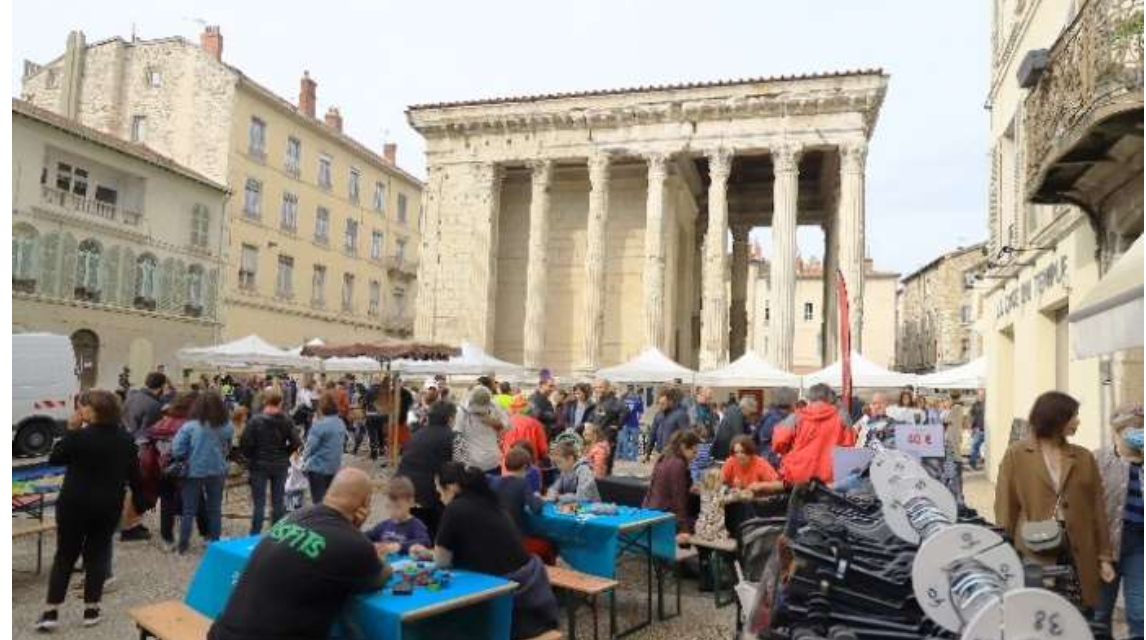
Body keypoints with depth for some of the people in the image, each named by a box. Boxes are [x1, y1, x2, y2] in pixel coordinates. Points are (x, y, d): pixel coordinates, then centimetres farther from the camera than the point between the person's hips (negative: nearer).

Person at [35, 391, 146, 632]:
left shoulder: (79, 436, -15)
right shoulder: (127, 440, -2)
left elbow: (54, 459, 0)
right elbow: (135, 476, 3)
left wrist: (70, 430, 0)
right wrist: (139, 505, 13)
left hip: (74, 504, -3)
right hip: (109, 507, 3)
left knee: (64, 556, 9)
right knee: (97, 555, 12)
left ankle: (51, 613, 11)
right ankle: (91, 610, 14)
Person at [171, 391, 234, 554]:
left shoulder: (190, 426, -15)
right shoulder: (227, 427, -8)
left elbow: (176, 450, -15)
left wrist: (188, 456, 2)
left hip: (194, 472, -2)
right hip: (217, 472, 2)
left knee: (189, 510, 12)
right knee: (215, 509, 15)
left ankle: (183, 544, 18)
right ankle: (215, 542, 22)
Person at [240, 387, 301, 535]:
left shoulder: (256, 420, -13)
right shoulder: (286, 421, -4)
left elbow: (245, 443, -14)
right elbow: (295, 443, -8)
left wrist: (250, 457, 5)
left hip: (260, 465, -2)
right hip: (280, 465, 2)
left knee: (259, 503, 5)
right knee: (278, 502, 11)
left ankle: (255, 536, 9)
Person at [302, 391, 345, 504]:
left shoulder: (320, 425, -19)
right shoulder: (341, 424, 4)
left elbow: (310, 446, -13)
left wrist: (305, 461, 4)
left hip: (318, 467, -7)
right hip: (334, 467, 7)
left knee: (318, 500, 1)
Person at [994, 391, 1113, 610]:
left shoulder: (1084, 458, 8)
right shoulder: (1016, 455, -1)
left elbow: (1096, 509, 9)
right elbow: (1005, 508, -2)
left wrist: (1104, 556, 5)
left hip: (1078, 553, 3)